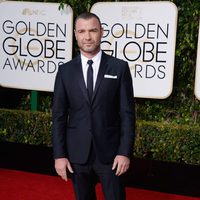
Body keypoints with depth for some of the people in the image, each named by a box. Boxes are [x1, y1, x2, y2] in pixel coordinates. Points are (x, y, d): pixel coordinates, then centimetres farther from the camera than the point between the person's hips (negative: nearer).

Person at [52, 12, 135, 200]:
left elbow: (127, 113, -3)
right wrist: (59, 155, -3)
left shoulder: (119, 67, -3)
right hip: (77, 154, 2)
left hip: (110, 153, -2)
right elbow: (59, 116, 2)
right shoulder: (65, 71, 2)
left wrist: (125, 152, -9)